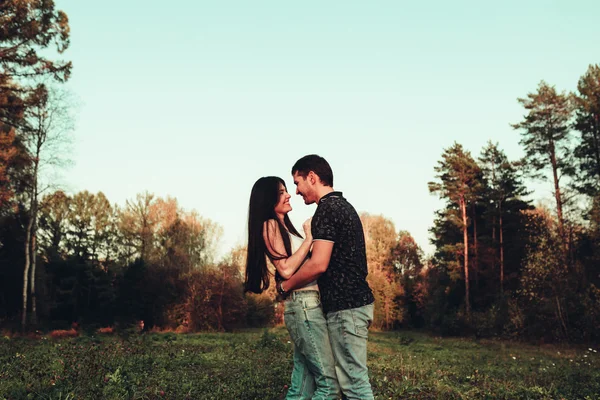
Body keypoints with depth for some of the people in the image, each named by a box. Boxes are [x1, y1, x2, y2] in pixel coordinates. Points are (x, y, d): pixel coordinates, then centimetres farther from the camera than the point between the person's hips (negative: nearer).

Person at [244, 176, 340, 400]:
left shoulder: (283, 226, 22)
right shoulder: (270, 225, -5)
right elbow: (286, 269, -16)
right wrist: (309, 238, -11)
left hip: (307, 306, 9)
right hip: (303, 305, -9)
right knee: (329, 381, -10)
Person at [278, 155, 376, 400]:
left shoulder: (327, 208, -13)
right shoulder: (344, 205, 18)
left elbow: (318, 264, -20)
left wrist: (285, 286, -6)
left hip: (344, 306, -10)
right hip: (356, 300, 10)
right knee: (353, 378, 14)